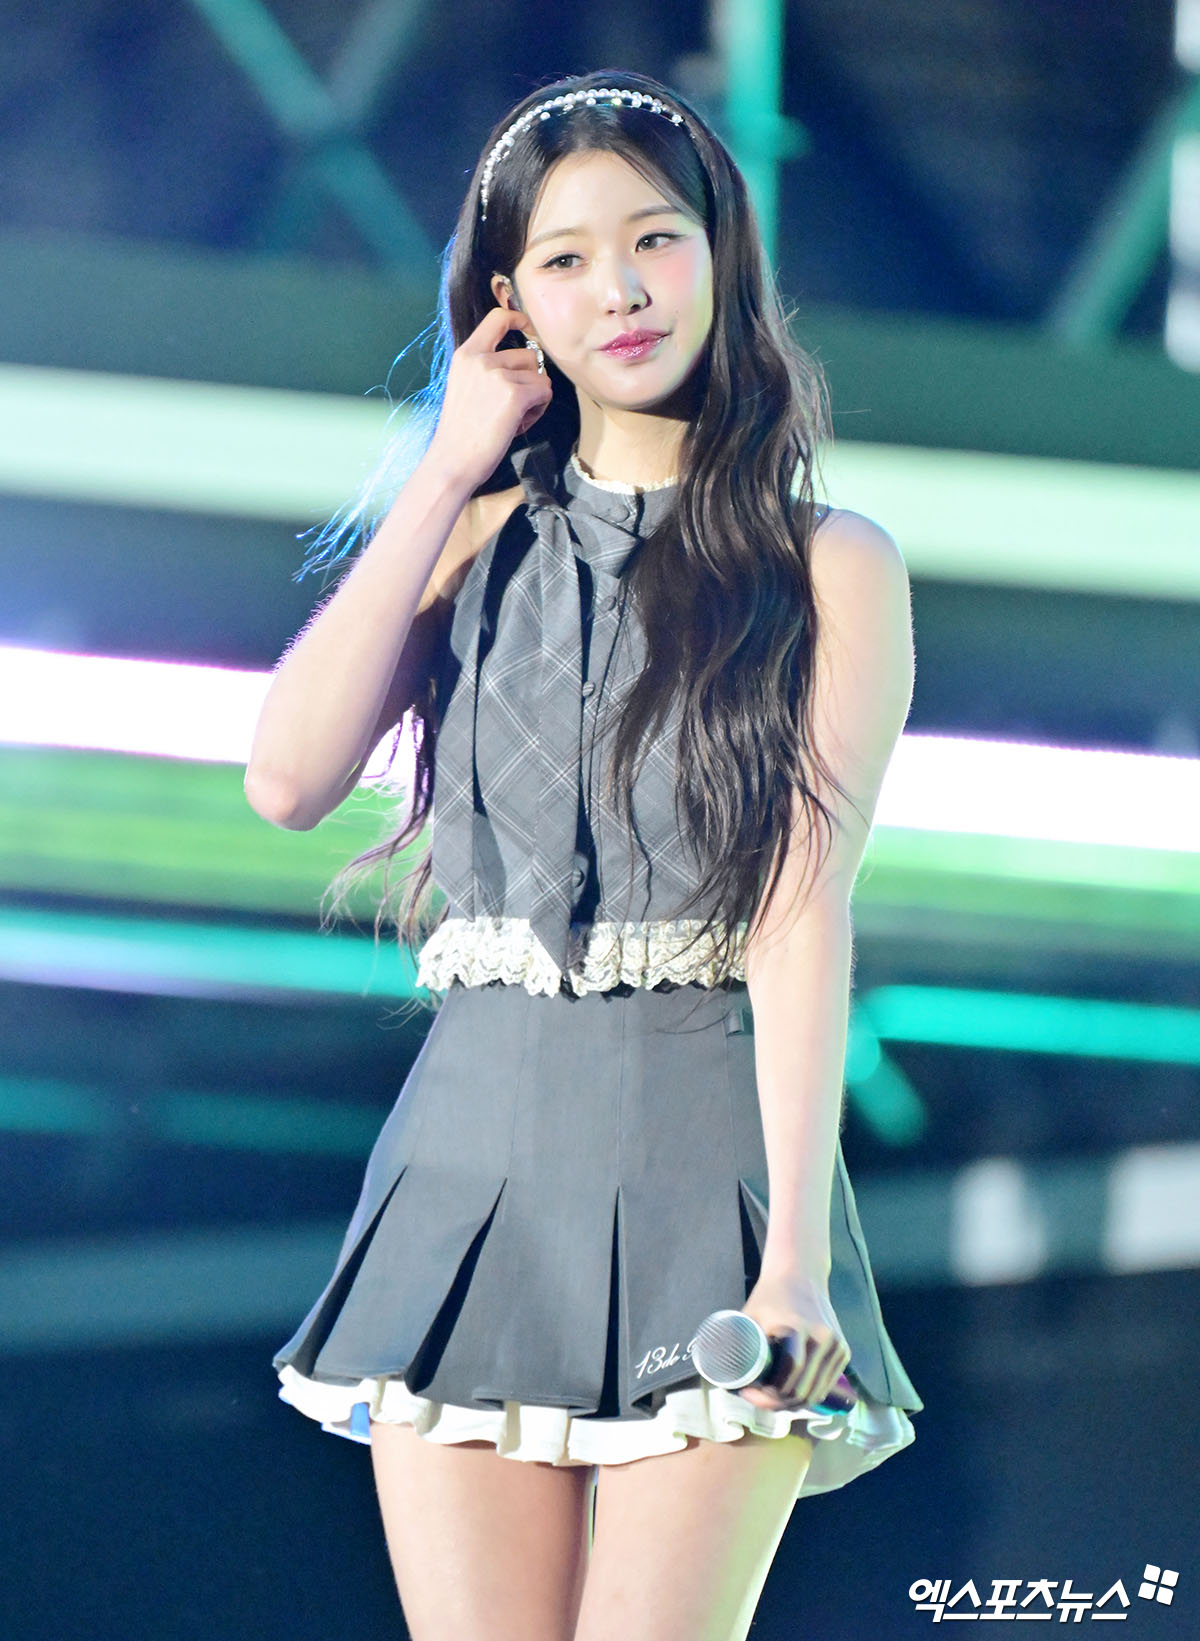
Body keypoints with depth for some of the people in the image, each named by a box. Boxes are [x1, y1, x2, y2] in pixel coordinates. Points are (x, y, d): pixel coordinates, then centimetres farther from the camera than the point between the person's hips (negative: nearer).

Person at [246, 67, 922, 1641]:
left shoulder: (828, 566, 3)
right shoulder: (484, 540, 14)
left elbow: (806, 912, -6)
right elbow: (290, 776, -2)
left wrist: (796, 1251, -16)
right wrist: (448, 473, 2)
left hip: (705, 1155, -3)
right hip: (476, 1148, 3)